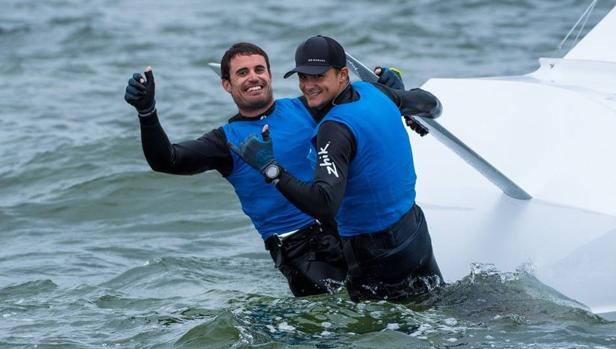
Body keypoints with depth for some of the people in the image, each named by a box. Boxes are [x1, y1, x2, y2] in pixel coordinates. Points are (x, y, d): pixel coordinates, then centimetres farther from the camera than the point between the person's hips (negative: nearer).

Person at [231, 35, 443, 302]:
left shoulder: (336, 129, -26)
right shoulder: (370, 91, -2)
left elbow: (325, 206, -38)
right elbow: (428, 104, 18)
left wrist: (271, 168, -38)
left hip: (379, 257, -8)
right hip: (415, 230, 8)